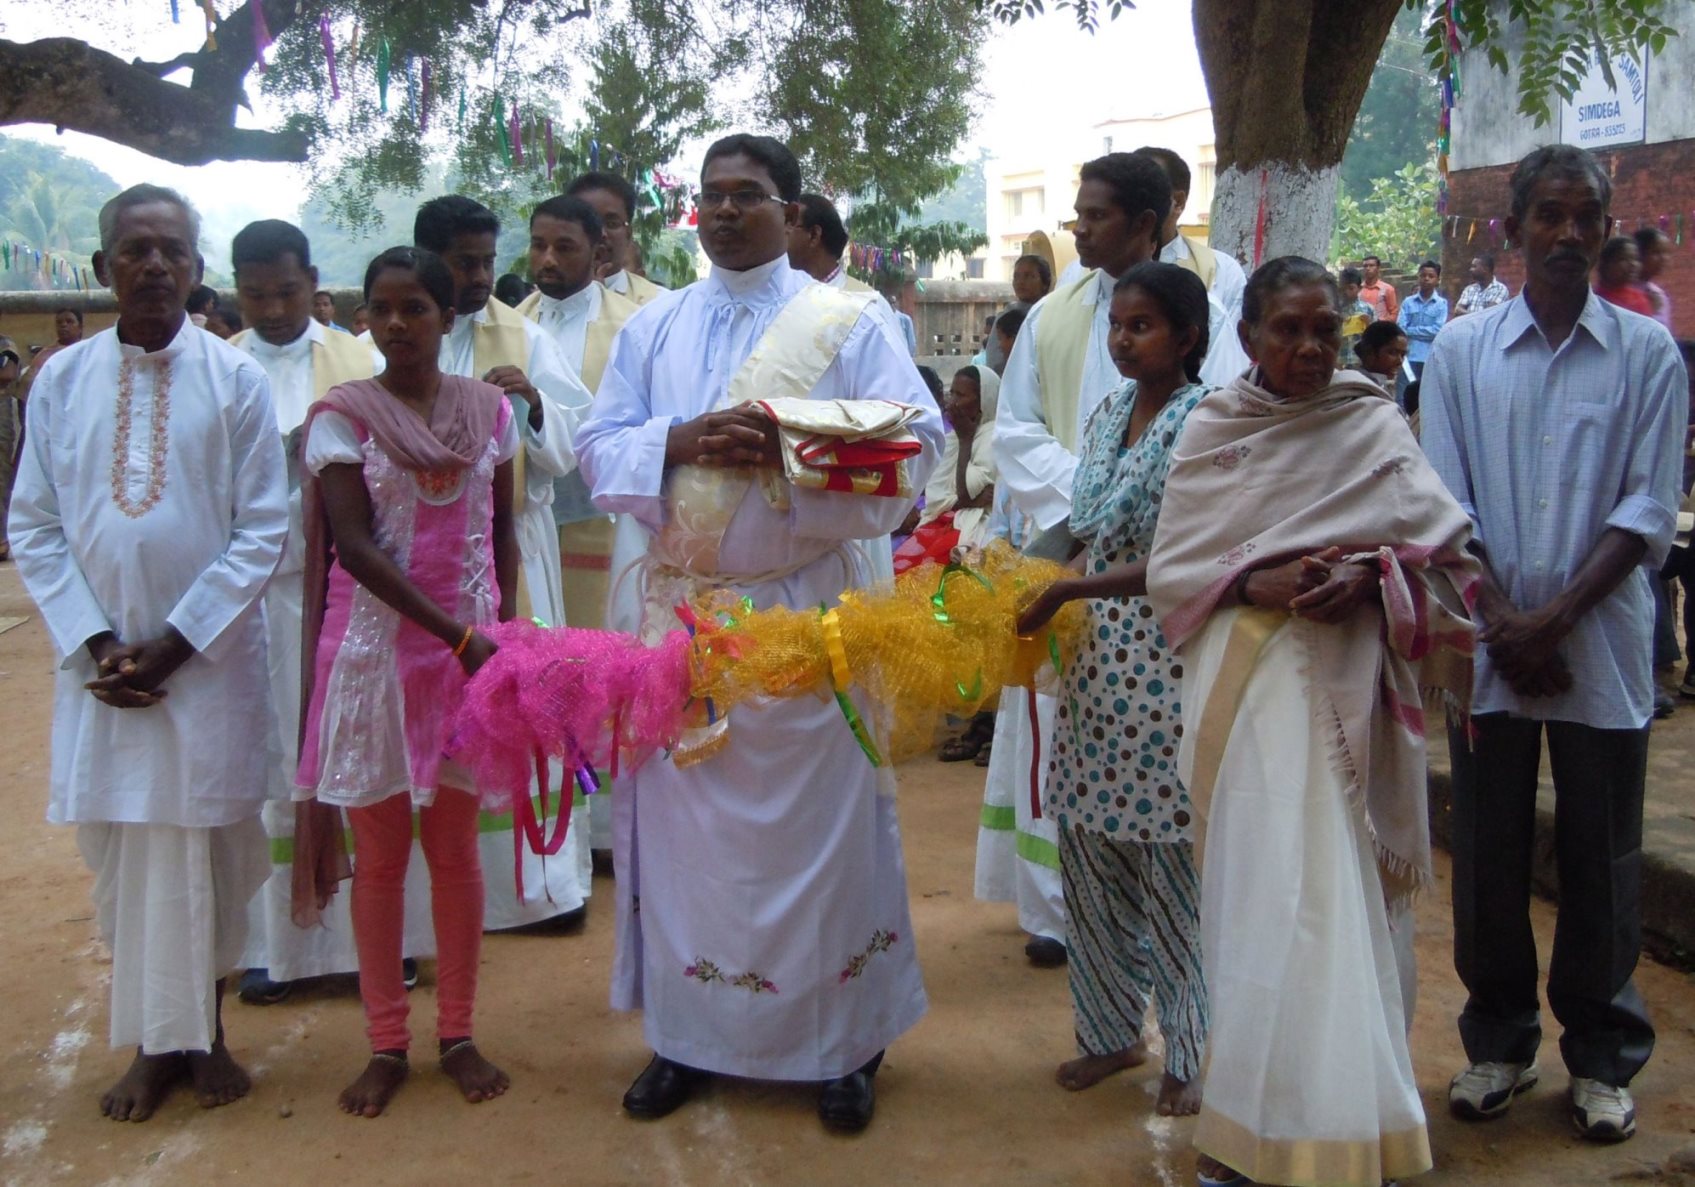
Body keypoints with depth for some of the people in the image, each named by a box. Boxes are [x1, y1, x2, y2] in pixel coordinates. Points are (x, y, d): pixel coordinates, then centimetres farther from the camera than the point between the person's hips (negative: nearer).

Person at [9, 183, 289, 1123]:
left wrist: (176, 641, -11)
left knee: (203, 844, 5)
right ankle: (152, 1039, 20)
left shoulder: (235, 378, -3)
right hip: (99, 659, 2)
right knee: (118, 846, 6)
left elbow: (264, 528, -5)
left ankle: (204, 1029, 22)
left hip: (209, 656, -2)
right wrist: (94, 642, -7)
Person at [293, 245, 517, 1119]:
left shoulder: (491, 409, 4)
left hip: (469, 647, 2)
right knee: (378, 852, 6)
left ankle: (457, 1033, 21)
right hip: (374, 647, -2)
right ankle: (386, 1043, 19)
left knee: (453, 844, 9)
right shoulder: (342, 415, -5)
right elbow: (353, 545, -12)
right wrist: (459, 634, -18)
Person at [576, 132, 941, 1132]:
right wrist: (680, 441, -13)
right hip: (681, 604, 3)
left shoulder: (851, 324, 3)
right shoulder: (653, 327, 13)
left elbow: (916, 441, -6)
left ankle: (845, 1043, 14)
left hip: (807, 608, -3)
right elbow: (602, 446, 7)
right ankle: (688, 1033, 19)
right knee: (682, 812, 6)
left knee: (818, 814, 1)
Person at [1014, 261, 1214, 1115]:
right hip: (1095, 659, 7)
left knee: (1170, 861, 2)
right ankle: (1111, 1029, 28)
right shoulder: (1108, 415, 12)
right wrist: (1038, 597, 2)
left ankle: (1189, 1053, 19)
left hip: (1165, 666, -7)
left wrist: (1068, 591, -17)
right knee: (1090, 848, 12)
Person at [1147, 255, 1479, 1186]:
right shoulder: (1211, 430, 7)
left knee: (1343, 882, 2)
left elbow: (1443, 545, 1)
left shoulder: (1375, 425, 7)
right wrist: (1259, 583, -14)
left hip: (1350, 681, 1)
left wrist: (1368, 576, -17)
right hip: (1252, 683, 0)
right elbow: (1171, 568, 2)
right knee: (1274, 884, -2)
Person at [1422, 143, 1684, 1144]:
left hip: (1603, 647, -1)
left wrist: (1557, 619, -12)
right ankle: (1500, 1041, 25)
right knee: (1489, 853, 8)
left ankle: (1604, 1056, 22)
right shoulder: (1462, 350, 5)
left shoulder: (1648, 353, 3)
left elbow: (1648, 511, -3)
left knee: (1601, 858, 7)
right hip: (1490, 645, 1)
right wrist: (1502, 621, -9)